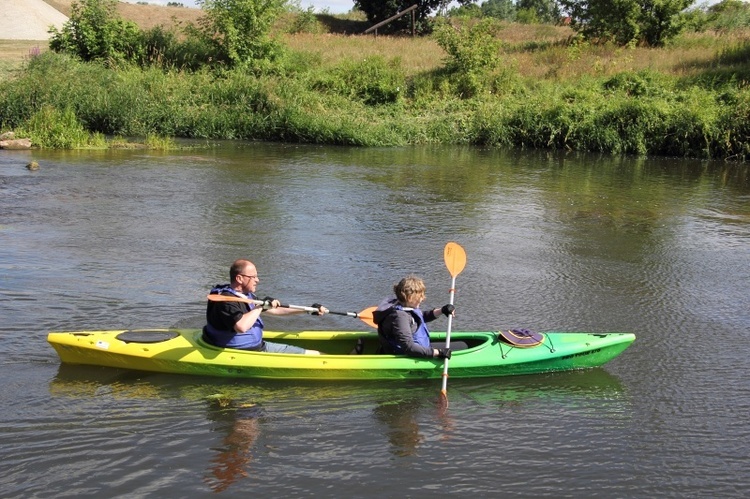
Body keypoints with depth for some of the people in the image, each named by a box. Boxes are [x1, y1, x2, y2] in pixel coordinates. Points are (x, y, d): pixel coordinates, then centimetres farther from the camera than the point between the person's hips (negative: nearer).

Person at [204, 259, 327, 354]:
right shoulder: (226, 300, -22)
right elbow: (241, 327, -40)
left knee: (315, 354, 5)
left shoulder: (247, 295, 11)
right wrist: (261, 306, -26)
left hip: (259, 346, 10)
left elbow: (274, 310, 22)